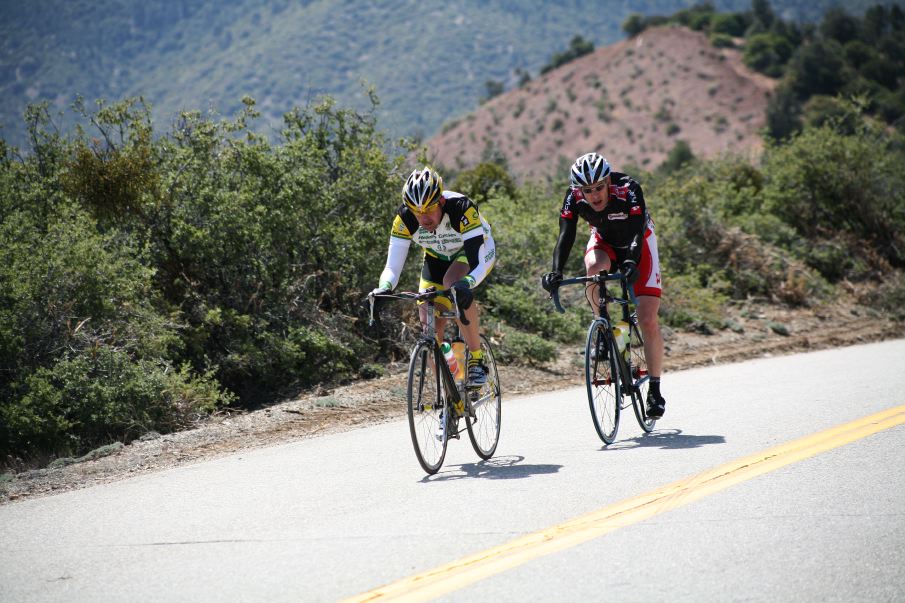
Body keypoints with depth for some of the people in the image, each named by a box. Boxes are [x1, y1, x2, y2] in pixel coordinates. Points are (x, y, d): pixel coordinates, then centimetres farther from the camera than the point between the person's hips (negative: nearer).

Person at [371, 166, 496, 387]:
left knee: (454, 284, -37)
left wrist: (466, 284, -64)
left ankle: (476, 360, -23)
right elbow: (393, 266, -27)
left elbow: (480, 261, -43)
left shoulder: (461, 209, -38)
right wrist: (384, 288, -48)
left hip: (471, 251, -4)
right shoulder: (405, 218, -27)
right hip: (437, 258, 4)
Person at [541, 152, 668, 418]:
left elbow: (637, 233, -44)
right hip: (603, 240, 2)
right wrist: (556, 271, -49)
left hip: (637, 242, -2)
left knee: (648, 320, -12)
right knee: (594, 267, -36)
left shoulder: (628, 190, -35)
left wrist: (631, 262, -62)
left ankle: (655, 388, 2)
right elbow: (565, 236, -32)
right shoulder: (574, 198, -26)